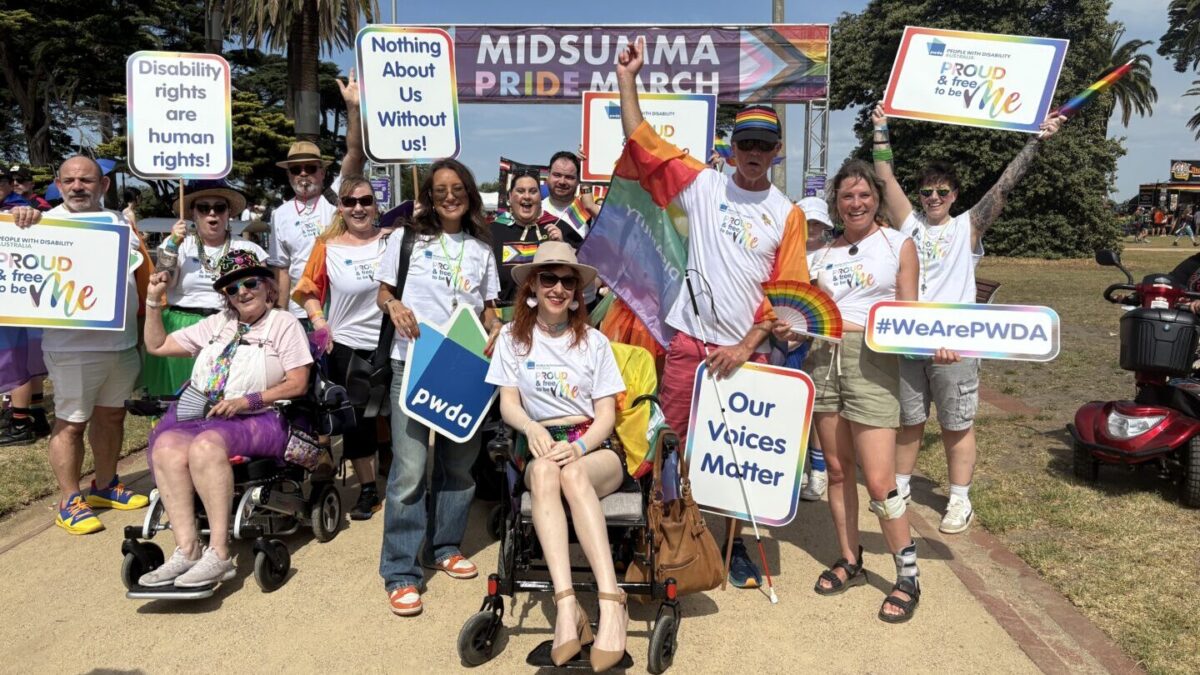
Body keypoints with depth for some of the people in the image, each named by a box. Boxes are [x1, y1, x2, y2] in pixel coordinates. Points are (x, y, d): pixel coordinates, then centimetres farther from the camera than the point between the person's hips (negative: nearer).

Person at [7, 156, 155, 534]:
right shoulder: (48, 222, -4)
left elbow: (145, 269, 16)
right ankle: (70, 502, 12)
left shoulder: (121, 223, 12)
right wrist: (20, 217, -35)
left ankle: (105, 486, 32)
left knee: (112, 416, 17)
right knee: (71, 423, 1)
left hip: (124, 343, 6)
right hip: (73, 347, -6)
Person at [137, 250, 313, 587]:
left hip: (255, 420, -5)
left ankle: (218, 553, -36)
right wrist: (153, 301, 21)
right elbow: (157, 345, 31)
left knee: (206, 445, -36)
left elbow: (297, 383, -2)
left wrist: (247, 400, -12)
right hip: (199, 414, 5)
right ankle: (186, 549, -33)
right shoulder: (216, 324, 26)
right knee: (167, 446, -28)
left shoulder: (284, 323, 9)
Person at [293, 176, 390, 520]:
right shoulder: (328, 246, -2)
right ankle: (367, 489, 22)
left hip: (389, 342, 0)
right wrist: (319, 321, -10)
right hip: (347, 344, 0)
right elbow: (308, 290, 4)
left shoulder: (391, 241, -1)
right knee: (356, 419, 7)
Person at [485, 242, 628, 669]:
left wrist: (579, 446, -17)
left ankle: (611, 605, -44)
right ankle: (567, 605, -46)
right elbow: (508, 404, 4)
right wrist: (531, 427, -20)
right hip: (542, 446, 0)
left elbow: (606, 415, 4)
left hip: (595, 449, 0)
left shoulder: (594, 341, 10)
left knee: (572, 473, -36)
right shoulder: (513, 336, 10)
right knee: (544, 471, -37)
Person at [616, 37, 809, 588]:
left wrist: (746, 346, -7)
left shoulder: (787, 215, 5)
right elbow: (640, 140, 2)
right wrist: (627, 78, -3)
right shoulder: (703, 184, 4)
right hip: (689, 340, 0)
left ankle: (736, 543, 24)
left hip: (746, 351, 1)